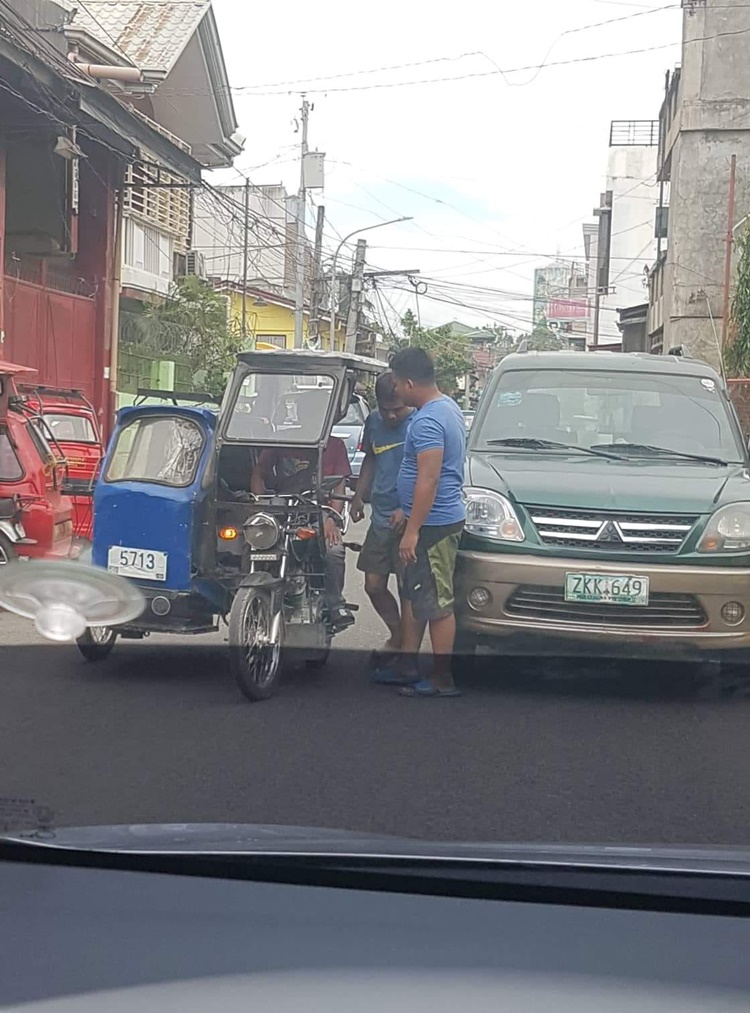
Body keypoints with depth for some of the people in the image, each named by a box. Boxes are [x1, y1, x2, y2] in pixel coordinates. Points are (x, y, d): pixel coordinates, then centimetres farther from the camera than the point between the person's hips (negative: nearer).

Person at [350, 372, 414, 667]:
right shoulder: (374, 421, 9)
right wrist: (358, 496, 16)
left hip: (409, 518, -6)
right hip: (380, 517, 6)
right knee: (374, 585, 9)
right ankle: (397, 637, 29)